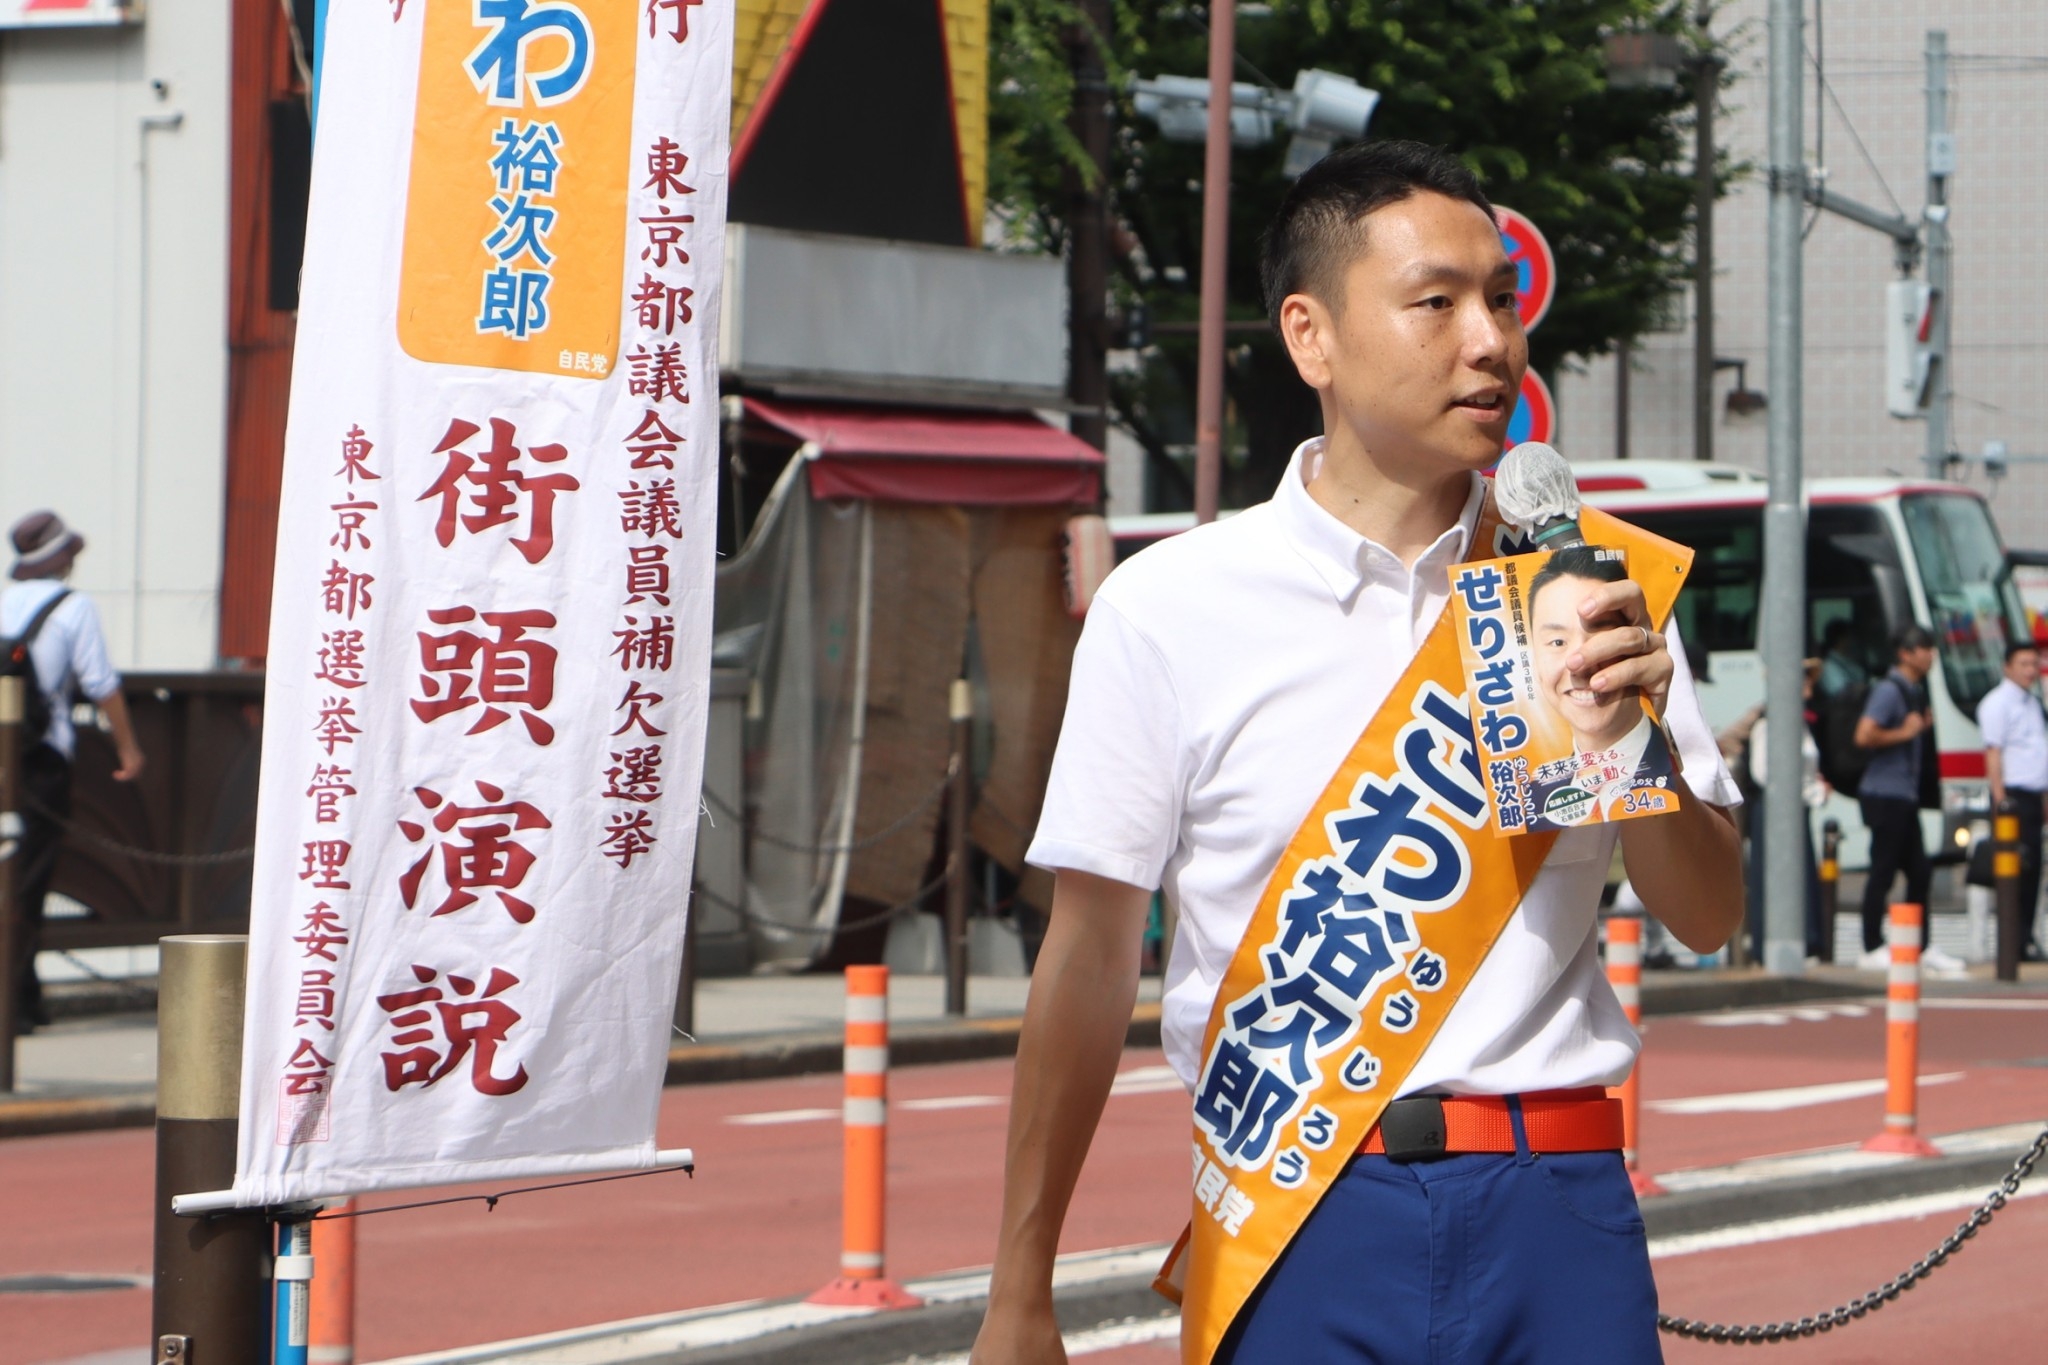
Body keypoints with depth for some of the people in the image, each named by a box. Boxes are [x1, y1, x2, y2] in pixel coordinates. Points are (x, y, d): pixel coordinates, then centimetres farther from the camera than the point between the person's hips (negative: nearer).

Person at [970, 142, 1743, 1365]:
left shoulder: (1588, 587, 7)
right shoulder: (1169, 607, 0)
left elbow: (1710, 919, 12)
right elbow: (1092, 956, 3)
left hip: (1556, 1215, 2)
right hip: (1297, 1210, -2)